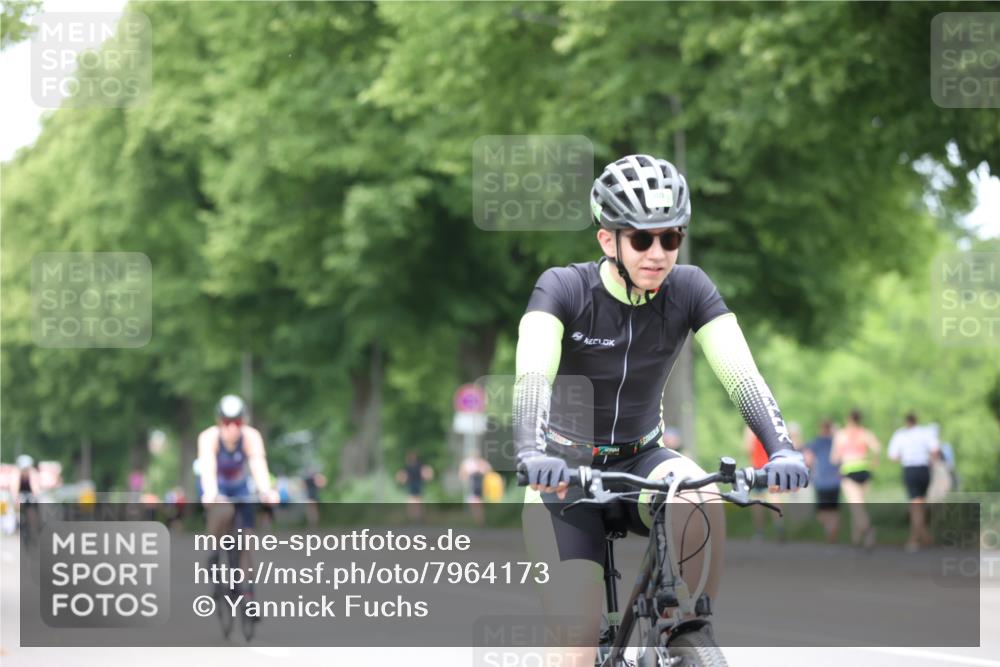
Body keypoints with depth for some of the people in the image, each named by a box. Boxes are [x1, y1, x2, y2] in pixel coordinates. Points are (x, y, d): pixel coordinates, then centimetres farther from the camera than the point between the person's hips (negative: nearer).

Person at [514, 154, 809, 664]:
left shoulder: (689, 289, -11)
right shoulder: (564, 288, -19)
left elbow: (741, 374, -21)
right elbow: (532, 376, -34)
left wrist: (781, 449, -39)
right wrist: (533, 454, -53)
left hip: (641, 459, 2)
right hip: (568, 469, -2)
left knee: (702, 505, -32)